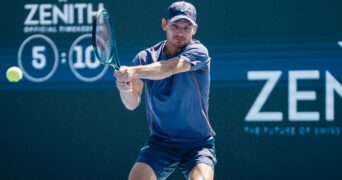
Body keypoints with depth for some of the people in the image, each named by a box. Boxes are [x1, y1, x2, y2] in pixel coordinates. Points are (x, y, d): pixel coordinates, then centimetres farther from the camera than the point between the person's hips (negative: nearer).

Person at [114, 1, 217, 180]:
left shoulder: (198, 52, -10)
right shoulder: (145, 57, 0)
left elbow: (170, 68, -31)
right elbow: (132, 104, -6)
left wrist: (133, 72, -47)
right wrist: (125, 89, -29)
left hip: (198, 143, -2)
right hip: (160, 143, 3)